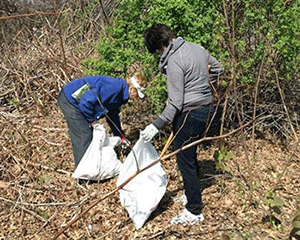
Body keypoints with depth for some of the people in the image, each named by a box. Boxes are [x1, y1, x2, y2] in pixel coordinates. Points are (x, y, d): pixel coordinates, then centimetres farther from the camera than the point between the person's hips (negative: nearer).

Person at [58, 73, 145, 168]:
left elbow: (113, 115, 23)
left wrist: (120, 136, 27)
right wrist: (91, 120, -16)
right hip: (69, 99, -10)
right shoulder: (116, 86, -25)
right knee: (84, 135, -10)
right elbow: (88, 100, -29)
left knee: (89, 133, 13)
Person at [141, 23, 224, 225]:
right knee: (190, 156, 23)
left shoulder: (174, 61, -20)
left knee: (185, 161, 0)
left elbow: (175, 103, -22)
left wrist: (156, 126, -18)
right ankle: (193, 195, 40)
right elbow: (218, 69, 20)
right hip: (206, 108, 10)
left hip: (190, 114, -10)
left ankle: (194, 212, 8)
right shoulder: (197, 48, 6)